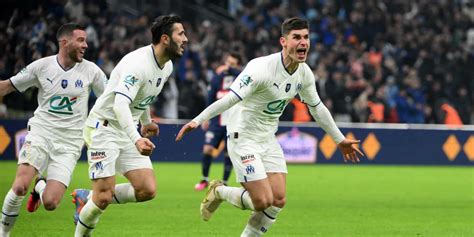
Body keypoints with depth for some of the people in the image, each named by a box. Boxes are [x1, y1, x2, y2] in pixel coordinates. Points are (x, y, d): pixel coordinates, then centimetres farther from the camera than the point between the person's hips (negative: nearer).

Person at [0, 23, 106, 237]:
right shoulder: (41, 66, -2)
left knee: (50, 203, -13)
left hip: (69, 144, 1)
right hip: (40, 134, -1)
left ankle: (41, 187, 25)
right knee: (20, 187, -24)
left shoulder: (91, 71, 0)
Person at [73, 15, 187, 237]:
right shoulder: (138, 63, -25)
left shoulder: (167, 67, 4)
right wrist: (136, 139, -47)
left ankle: (88, 198, 13)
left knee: (147, 191, -5)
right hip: (104, 128, -8)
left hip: (128, 131, 8)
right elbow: (120, 105, -36)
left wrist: (146, 121, 27)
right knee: (104, 197, -13)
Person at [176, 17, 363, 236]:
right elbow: (229, 99, -27)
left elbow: (317, 108, 15)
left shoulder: (304, 73, -1)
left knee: (278, 201, -2)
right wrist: (197, 121, -35)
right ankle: (219, 191, 15)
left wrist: (340, 140, 22)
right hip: (243, 138, -7)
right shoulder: (261, 68, -24)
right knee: (263, 201, -14)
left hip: (268, 139, 7)